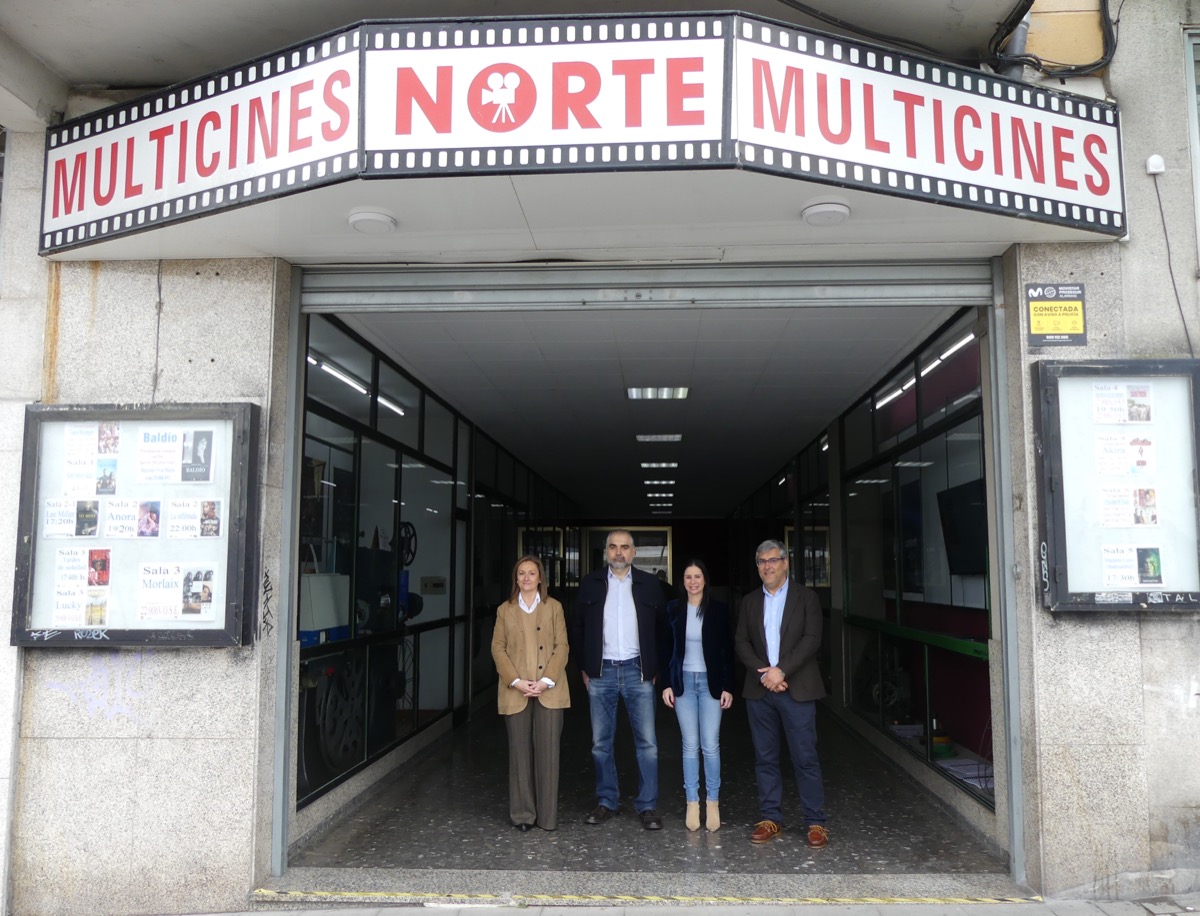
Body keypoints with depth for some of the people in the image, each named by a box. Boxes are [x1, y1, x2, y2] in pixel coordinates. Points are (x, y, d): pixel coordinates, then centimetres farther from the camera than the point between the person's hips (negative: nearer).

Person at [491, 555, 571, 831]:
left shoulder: (553, 607, 6)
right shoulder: (505, 610, 9)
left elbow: (561, 646, 2)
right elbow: (498, 648, 3)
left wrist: (546, 681, -10)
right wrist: (517, 682, -9)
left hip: (549, 691, -1)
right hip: (516, 692, 1)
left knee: (547, 751, -1)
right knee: (520, 752, 4)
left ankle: (548, 815, 9)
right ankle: (523, 814, 13)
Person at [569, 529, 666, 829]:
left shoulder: (649, 584, 3)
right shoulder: (590, 584, 3)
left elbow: (662, 627, 8)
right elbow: (577, 627, 9)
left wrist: (656, 667, 4)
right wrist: (583, 667, 6)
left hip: (638, 672, -1)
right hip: (601, 672, 1)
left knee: (647, 742, -1)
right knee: (601, 742, 8)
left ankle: (648, 806, 9)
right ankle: (607, 801, 20)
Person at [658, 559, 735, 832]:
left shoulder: (719, 609, 0)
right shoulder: (673, 609, 3)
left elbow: (727, 650, 1)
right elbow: (664, 648, 7)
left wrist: (728, 686, -3)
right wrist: (667, 684, 0)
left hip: (711, 682, -1)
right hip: (683, 681, 1)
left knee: (711, 745, -2)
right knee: (690, 745, 3)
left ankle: (713, 803, 9)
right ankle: (692, 803, 11)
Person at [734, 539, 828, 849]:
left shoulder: (806, 597, 3)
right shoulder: (749, 602, 13)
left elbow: (812, 639, -7)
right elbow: (741, 643, 7)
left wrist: (781, 670, -15)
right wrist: (762, 673, -9)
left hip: (797, 689, -3)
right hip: (759, 690, 3)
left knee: (805, 758, -3)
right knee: (765, 758, 7)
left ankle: (815, 822, 5)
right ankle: (770, 819, 16)